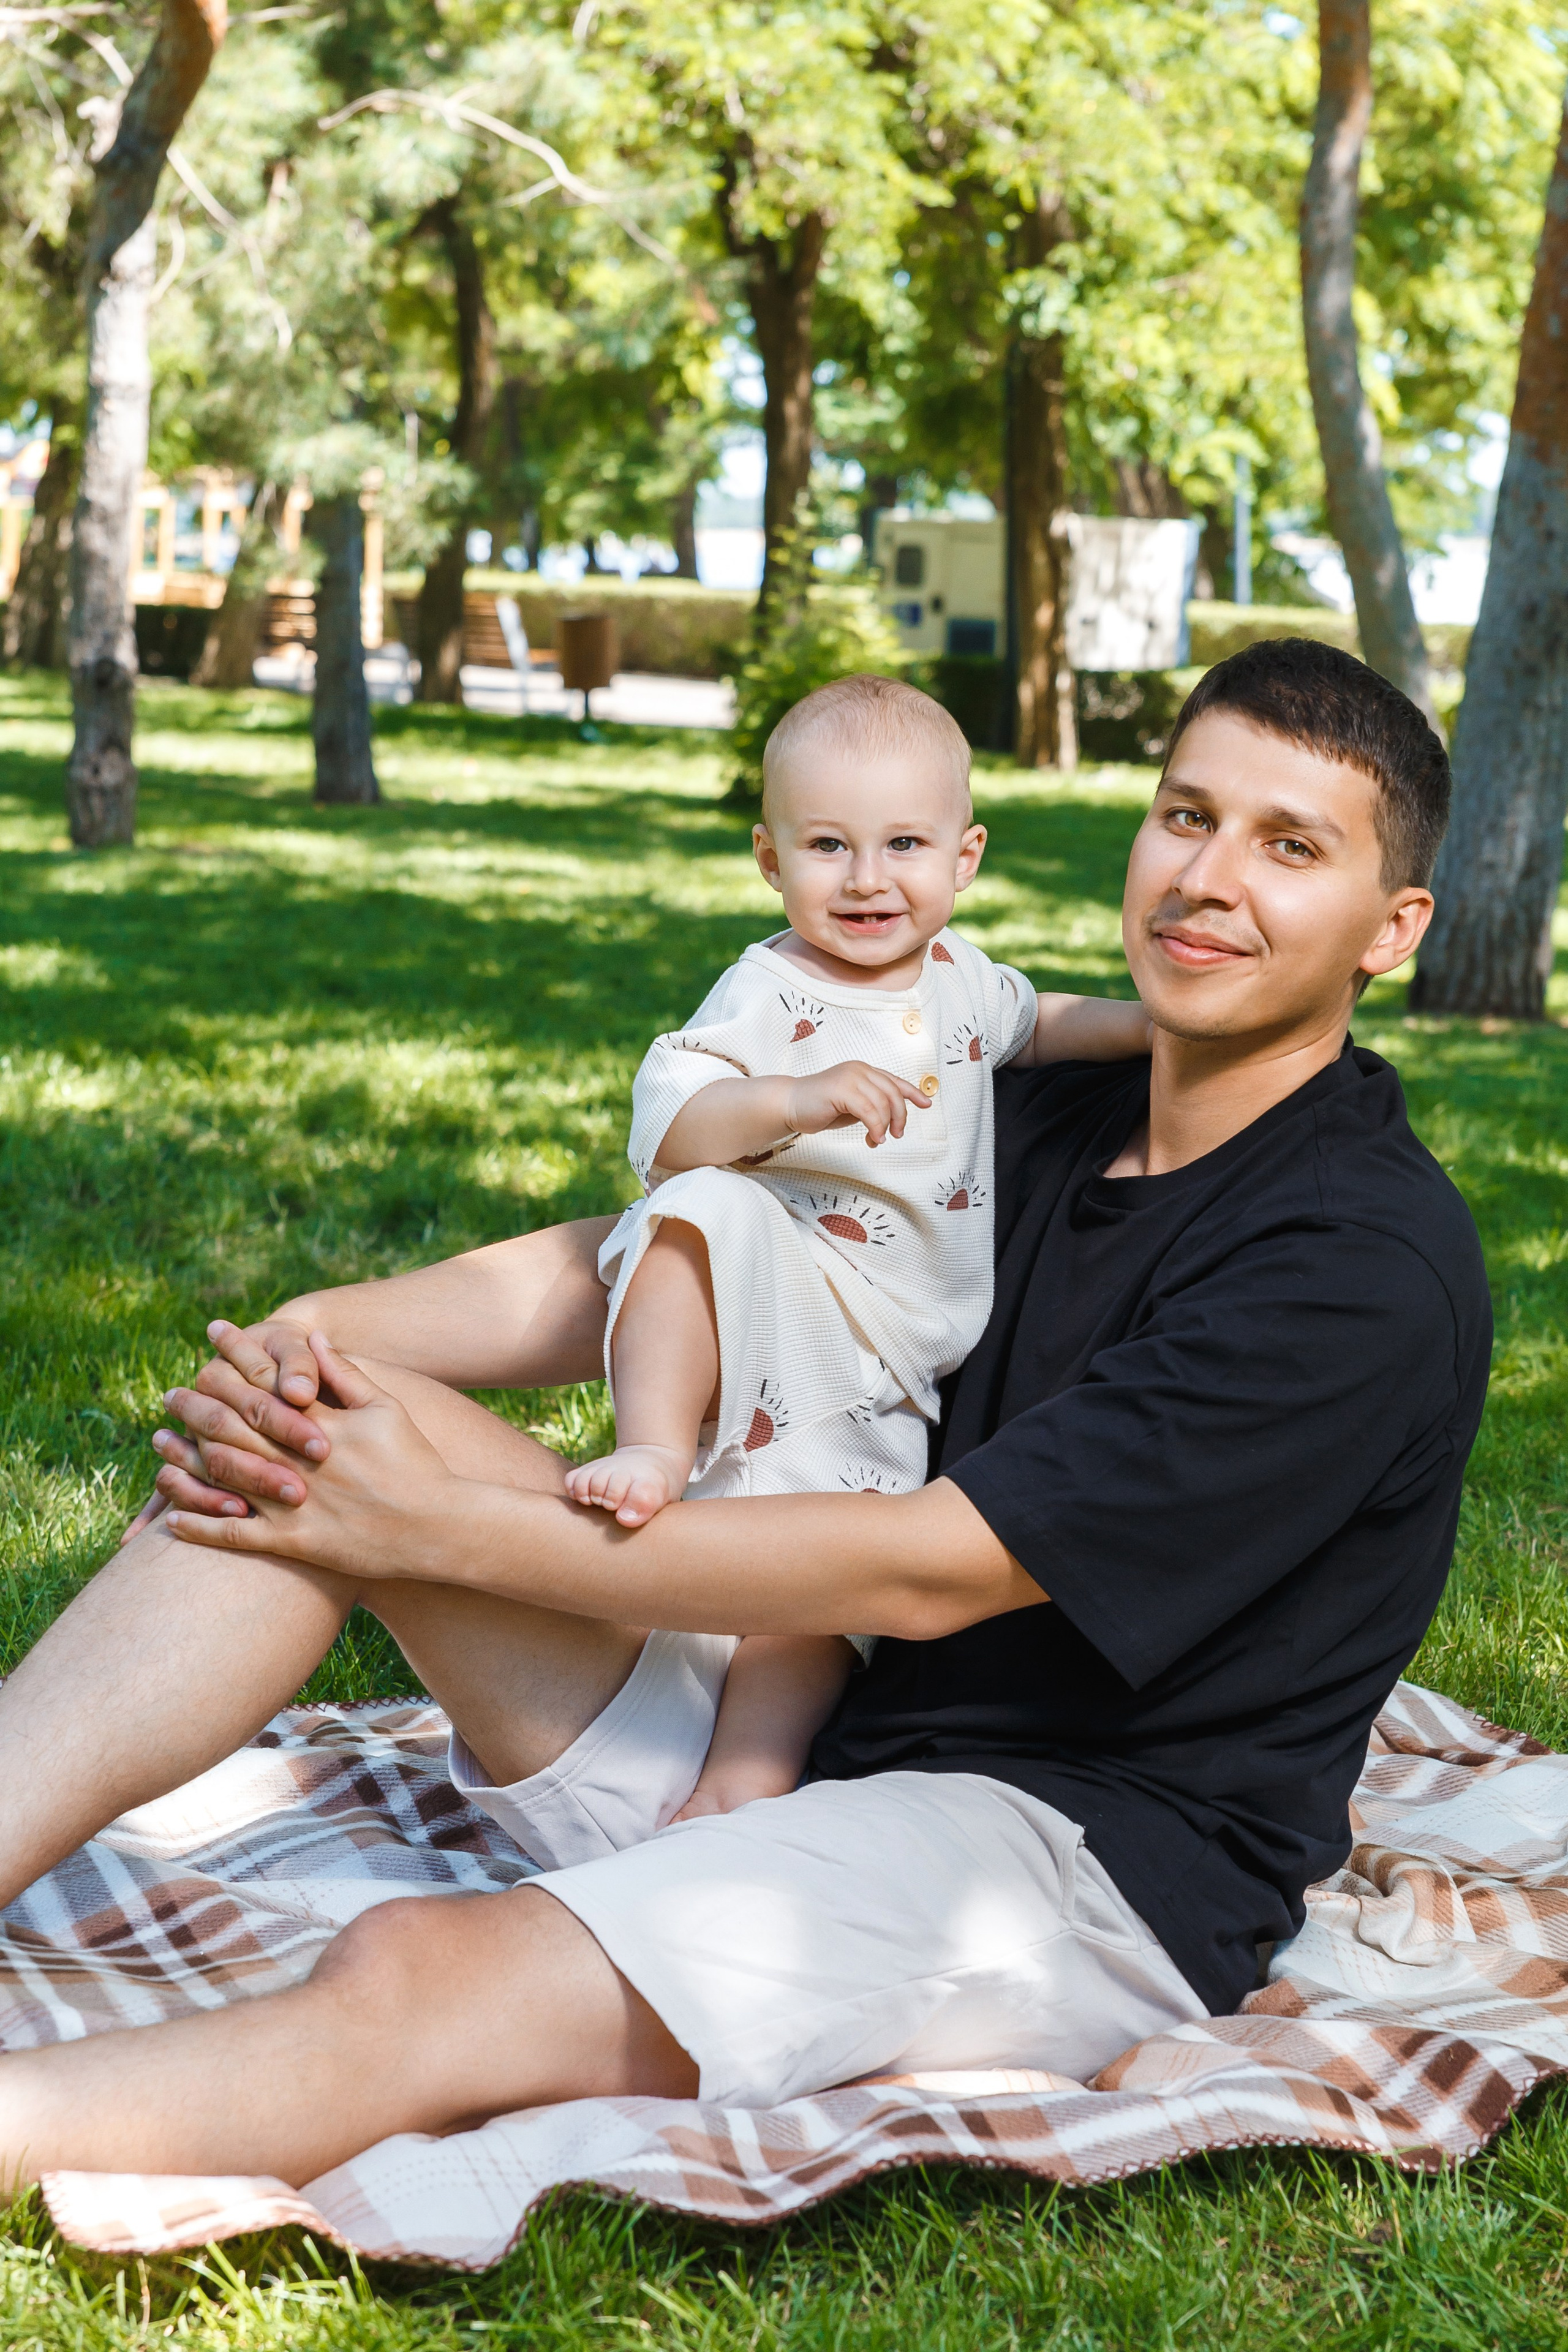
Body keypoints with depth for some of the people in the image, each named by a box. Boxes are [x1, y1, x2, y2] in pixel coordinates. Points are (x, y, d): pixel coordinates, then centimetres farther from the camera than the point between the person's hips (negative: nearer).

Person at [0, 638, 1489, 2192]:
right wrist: (306, 1340, -9)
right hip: (810, 1749, 8)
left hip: (1087, 1873, -8)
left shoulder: (1375, 1266, -15)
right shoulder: (1049, 1130, 11)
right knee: (318, 1439, -6)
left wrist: (450, 1529, -16)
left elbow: (927, 1570, -19)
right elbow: (615, 1274, 10)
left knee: (410, 1987, -31)